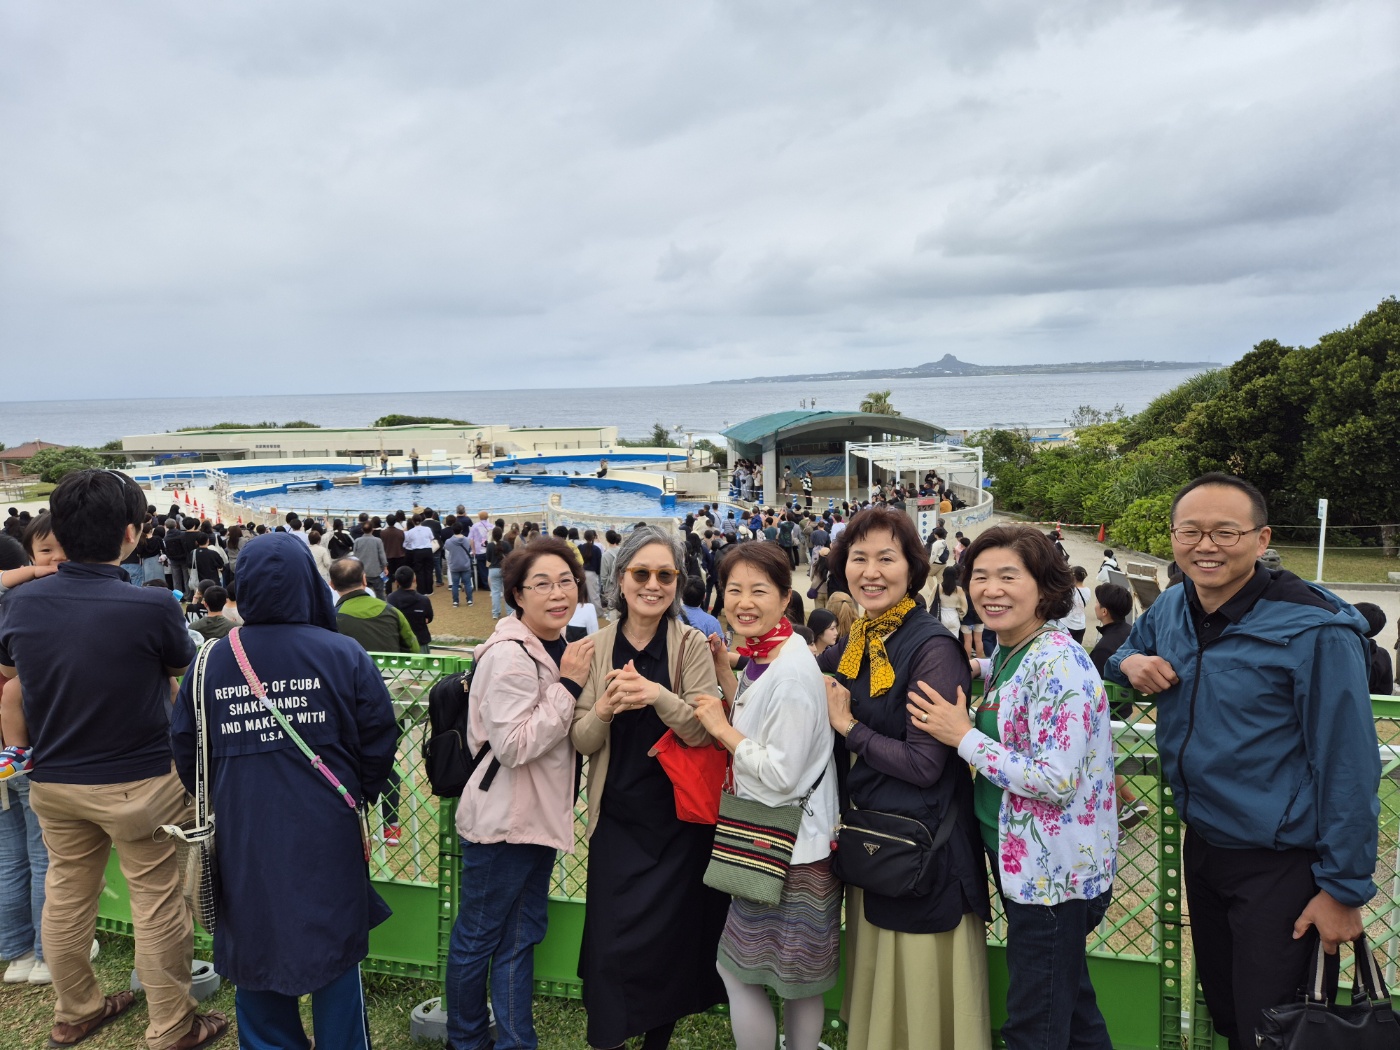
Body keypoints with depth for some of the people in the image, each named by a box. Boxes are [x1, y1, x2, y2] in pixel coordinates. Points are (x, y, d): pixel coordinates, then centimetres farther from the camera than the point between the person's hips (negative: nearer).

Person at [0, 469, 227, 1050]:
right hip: (140, 782, -5)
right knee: (157, 904, 9)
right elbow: (184, 667, -4)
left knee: (67, 895, 21)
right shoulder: (153, 606, -24)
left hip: (54, 780, 5)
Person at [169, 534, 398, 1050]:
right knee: (333, 947, 13)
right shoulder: (344, 655, -13)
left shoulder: (211, 661, -7)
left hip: (242, 835, 2)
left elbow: (185, 750, 1)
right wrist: (358, 793, 11)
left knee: (255, 945, 19)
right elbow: (380, 738, -8)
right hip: (325, 833, -2)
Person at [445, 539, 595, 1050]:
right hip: (501, 820, -8)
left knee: (521, 935, 17)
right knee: (478, 937, 11)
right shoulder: (508, 655, -21)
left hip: (539, 815, 8)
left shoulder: (561, 647, 6)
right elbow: (513, 745, -25)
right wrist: (568, 685, -23)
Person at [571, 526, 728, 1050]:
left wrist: (658, 695, -33)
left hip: (678, 815, -1)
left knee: (670, 938, 10)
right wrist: (604, 708, -24)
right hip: (616, 815, 1)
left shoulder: (691, 644, -7)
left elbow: (702, 731, -16)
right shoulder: (597, 647, -1)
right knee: (611, 942, 4)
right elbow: (582, 742, -3)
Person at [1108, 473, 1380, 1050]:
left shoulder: (1314, 631, -22)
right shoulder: (1170, 608, -2)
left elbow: (1348, 767, -18)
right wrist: (1130, 662, -6)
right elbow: (1132, 645, 19)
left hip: (1279, 867, -6)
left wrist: (1345, 889, -15)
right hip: (1201, 844, 6)